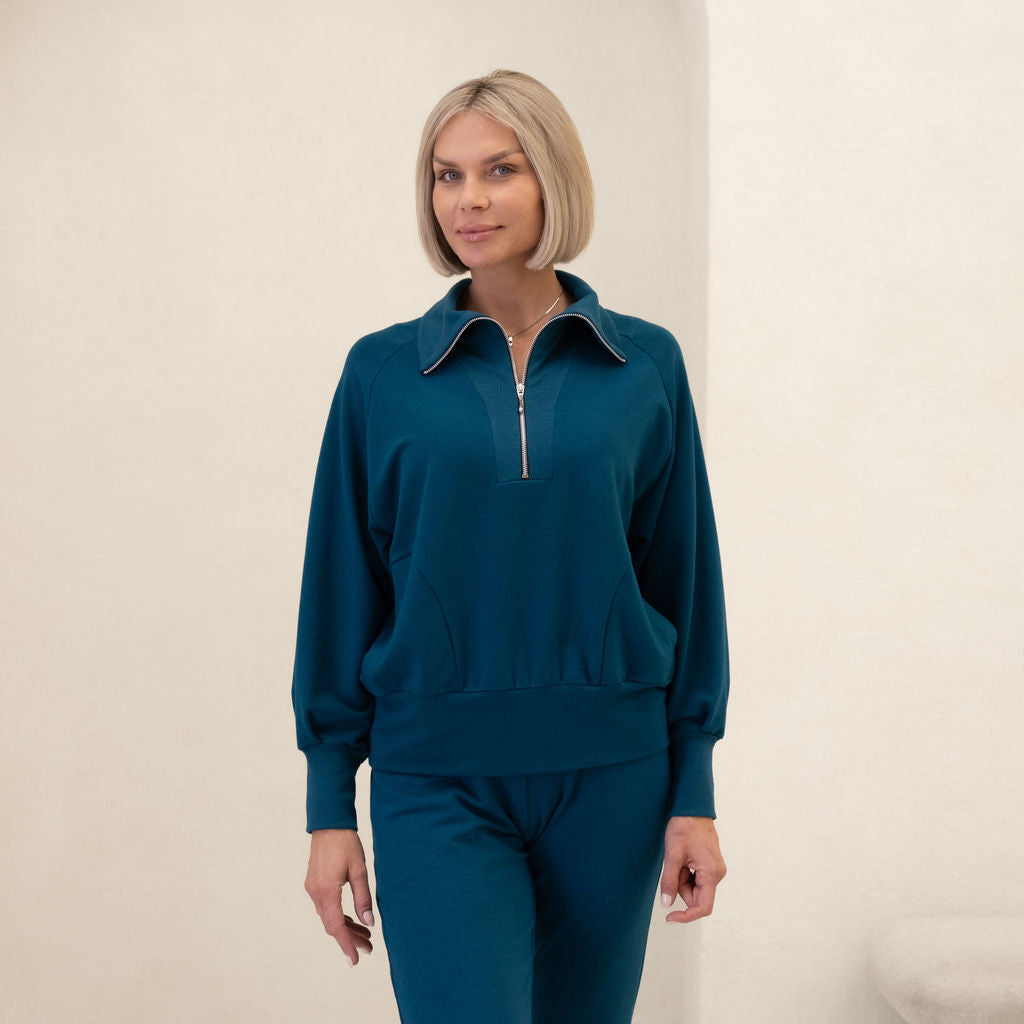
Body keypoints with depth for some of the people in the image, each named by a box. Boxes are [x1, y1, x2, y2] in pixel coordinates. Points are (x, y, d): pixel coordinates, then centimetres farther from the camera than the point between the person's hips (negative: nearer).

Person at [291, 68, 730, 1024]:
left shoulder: (646, 365, 1)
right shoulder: (382, 372, 0)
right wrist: (329, 809, 1)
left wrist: (695, 796, 2)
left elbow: (685, 581, 4)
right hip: (437, 784, -1)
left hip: (609, 777, 2)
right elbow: (340, 593, 2)